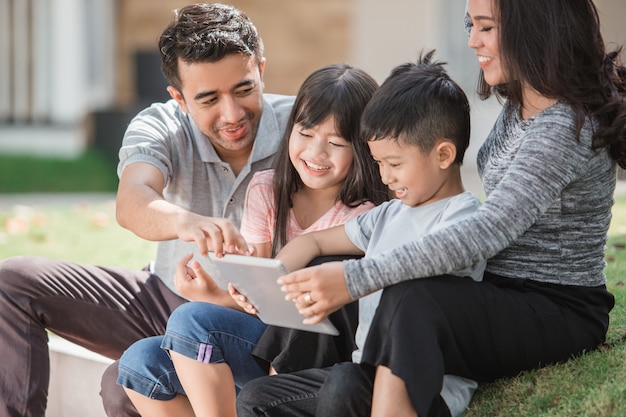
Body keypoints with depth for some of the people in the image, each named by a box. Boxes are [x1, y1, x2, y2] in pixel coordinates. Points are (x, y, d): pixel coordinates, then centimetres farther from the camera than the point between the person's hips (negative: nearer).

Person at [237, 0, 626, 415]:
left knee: (411, 299, -37)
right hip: (503, 306, 9)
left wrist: (356, 278, -34)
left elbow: (489, 231, -30)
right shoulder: (519, 105, 12)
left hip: (562, 314, -9)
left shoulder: (566, 127, -18)